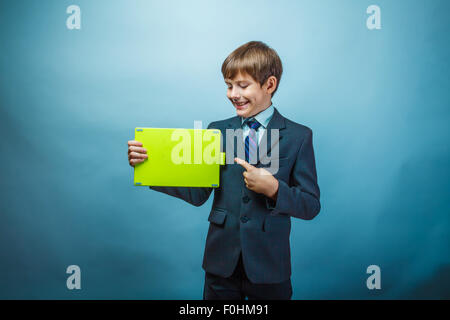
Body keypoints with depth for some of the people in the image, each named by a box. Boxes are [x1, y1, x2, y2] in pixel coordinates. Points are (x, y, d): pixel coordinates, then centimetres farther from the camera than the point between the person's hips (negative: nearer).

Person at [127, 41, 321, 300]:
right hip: (222, 262, 2)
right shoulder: (217, 131, 5)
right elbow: (198, 193, -2)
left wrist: (273, 189, -24)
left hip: (268, 267, -2)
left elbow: (311, 206, -6)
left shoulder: (298, 136, -4)